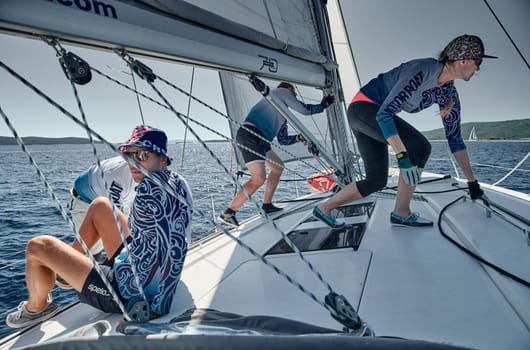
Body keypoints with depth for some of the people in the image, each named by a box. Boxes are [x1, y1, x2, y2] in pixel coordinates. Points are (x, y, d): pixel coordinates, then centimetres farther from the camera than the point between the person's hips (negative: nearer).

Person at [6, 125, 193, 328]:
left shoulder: (150, 188, -27)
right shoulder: (179, 182, -2)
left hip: (127, 295, -8)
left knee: (38, 246, 2)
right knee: (100, 206, 18)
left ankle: (36, 307, 33)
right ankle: (66, 268, 38)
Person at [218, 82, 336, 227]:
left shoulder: (282, 112, 31)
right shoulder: (282, 91, 8)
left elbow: (283, 140, 31)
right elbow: (304, 109, 2)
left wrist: (298, 138, 20)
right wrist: (323, 105, 15)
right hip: (249, 135, -10)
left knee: (278, 166, 20)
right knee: (258, 179, -19)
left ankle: (267, 205, 20)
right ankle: (227, 213, -12)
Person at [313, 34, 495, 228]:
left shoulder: (448, 93, 2)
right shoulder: (422, 71, -23)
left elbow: (455, 139, 8)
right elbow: (384, 113, -30)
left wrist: (473, 183, 9)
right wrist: (402, 156, -36)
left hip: (374, 115, 9)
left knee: (376, 181, 4)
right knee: (419, 147, -20)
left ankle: (324, 208, 13)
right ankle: (401, 213, -10)